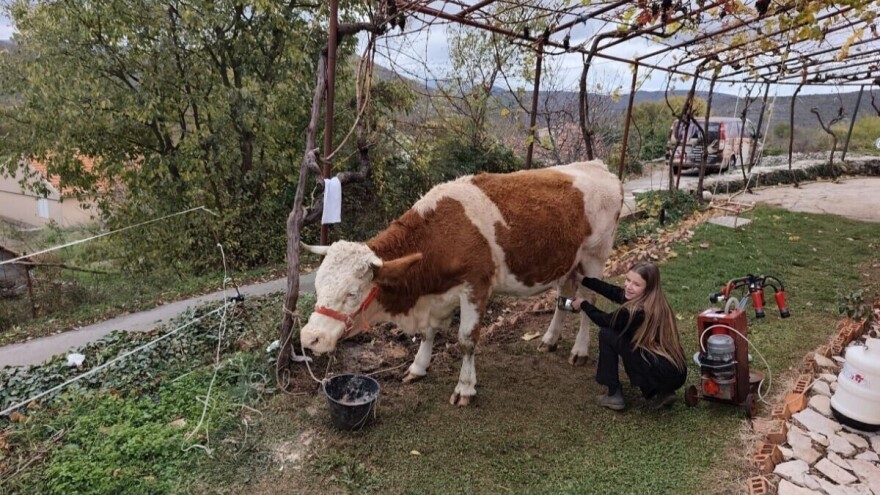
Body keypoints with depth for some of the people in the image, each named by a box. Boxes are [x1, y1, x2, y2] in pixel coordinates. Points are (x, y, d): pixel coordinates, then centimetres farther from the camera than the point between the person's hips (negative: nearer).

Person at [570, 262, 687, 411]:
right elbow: (613, 291, 17)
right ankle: (660, 394, 16)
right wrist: (583, 280, 24)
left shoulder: (636, 311, -20)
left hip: (663, 375, -9)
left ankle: (614, 396, 6)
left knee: (607, 333, -2)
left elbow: (604, 320, -1)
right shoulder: (656, 301, 4)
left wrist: (583, 304, 15)